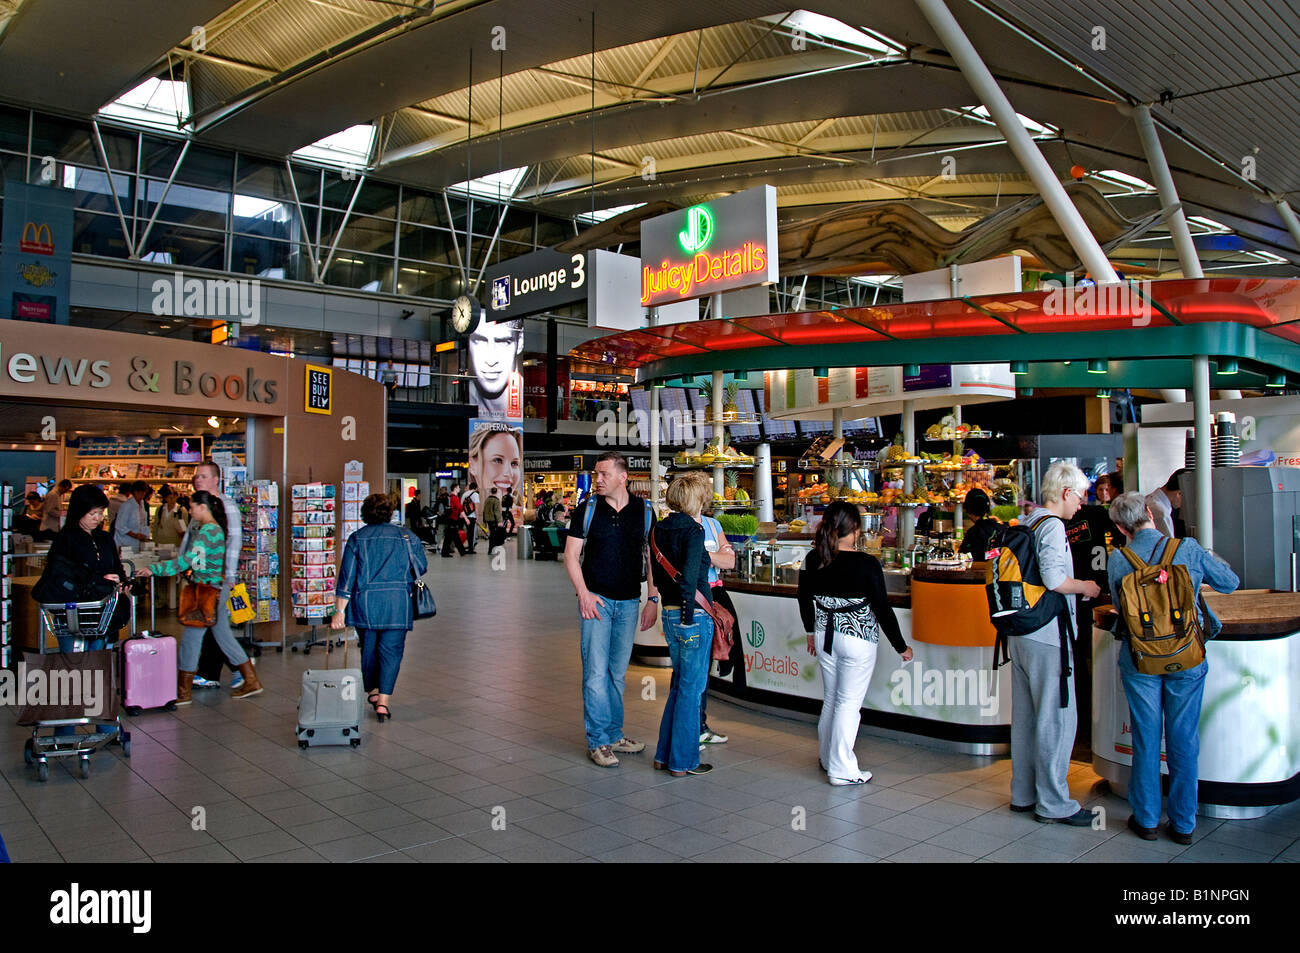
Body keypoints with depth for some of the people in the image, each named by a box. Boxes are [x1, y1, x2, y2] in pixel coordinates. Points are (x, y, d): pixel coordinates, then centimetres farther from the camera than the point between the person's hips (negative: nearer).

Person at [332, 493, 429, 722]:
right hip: (397, 603, -1)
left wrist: (340, 611, 0)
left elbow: (346, 577, -1)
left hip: (365, 602, 1)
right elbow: (422, 568, 9)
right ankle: (383, 701, -8)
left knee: (369, 648, 18)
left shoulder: (356, 538, 3)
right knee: (391, 651, 1)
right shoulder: (405, 536, 3)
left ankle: (372, 691, 32)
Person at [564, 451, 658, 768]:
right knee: (596, 671, -6)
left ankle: (614, 734, 23)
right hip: (596, 599, -2)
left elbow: (652, 557, 8)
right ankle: (598, 741, 2)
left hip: (629, 602, 2)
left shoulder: (644, 510, 3)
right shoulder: (587, 509, -1)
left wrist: (653, 599, 2)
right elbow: (571, 555, 0)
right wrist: (583, 592, -11)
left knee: (618, 671, 11)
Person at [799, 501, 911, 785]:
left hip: (825, 635, 5)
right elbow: (883, 609, -12)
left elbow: (804, 599, 9)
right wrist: (901, 647, 0)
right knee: (849, 703, 3)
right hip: (857, 639, -5)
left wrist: (812, 632, 25)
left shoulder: (812, 560, -3)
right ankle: (842, 770, 10)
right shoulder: (866, 564, -17)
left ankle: (828, 759, 32)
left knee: (831, 698, 19)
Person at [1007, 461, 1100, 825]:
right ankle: (1053, 803, 6)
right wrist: (1084, 587, -6)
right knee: (1058, 719, -1)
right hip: (1047, 636, -9)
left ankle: (1024, 794, 24)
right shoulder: (1052, 526, -14)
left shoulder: (1025, 524, 13)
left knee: (1026, 715, 15)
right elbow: (1054, 578, -25)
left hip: (1021, 633, 9)